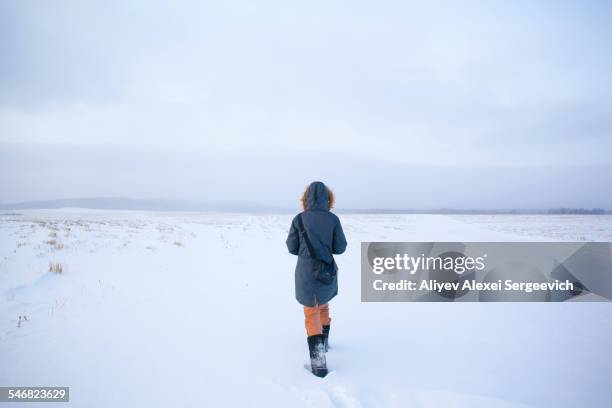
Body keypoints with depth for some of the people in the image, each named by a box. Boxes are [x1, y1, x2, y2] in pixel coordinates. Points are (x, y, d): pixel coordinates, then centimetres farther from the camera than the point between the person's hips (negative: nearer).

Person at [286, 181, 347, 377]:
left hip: (306, 273, -2)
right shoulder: (333, 219, -8)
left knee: (312, 314, 5)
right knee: (323, 305, 26)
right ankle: (323, 341, 44)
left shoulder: (299, 219, -9)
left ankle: (318, 357, -8)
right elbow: (340, 247, -4)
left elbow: (292, 247, -3)